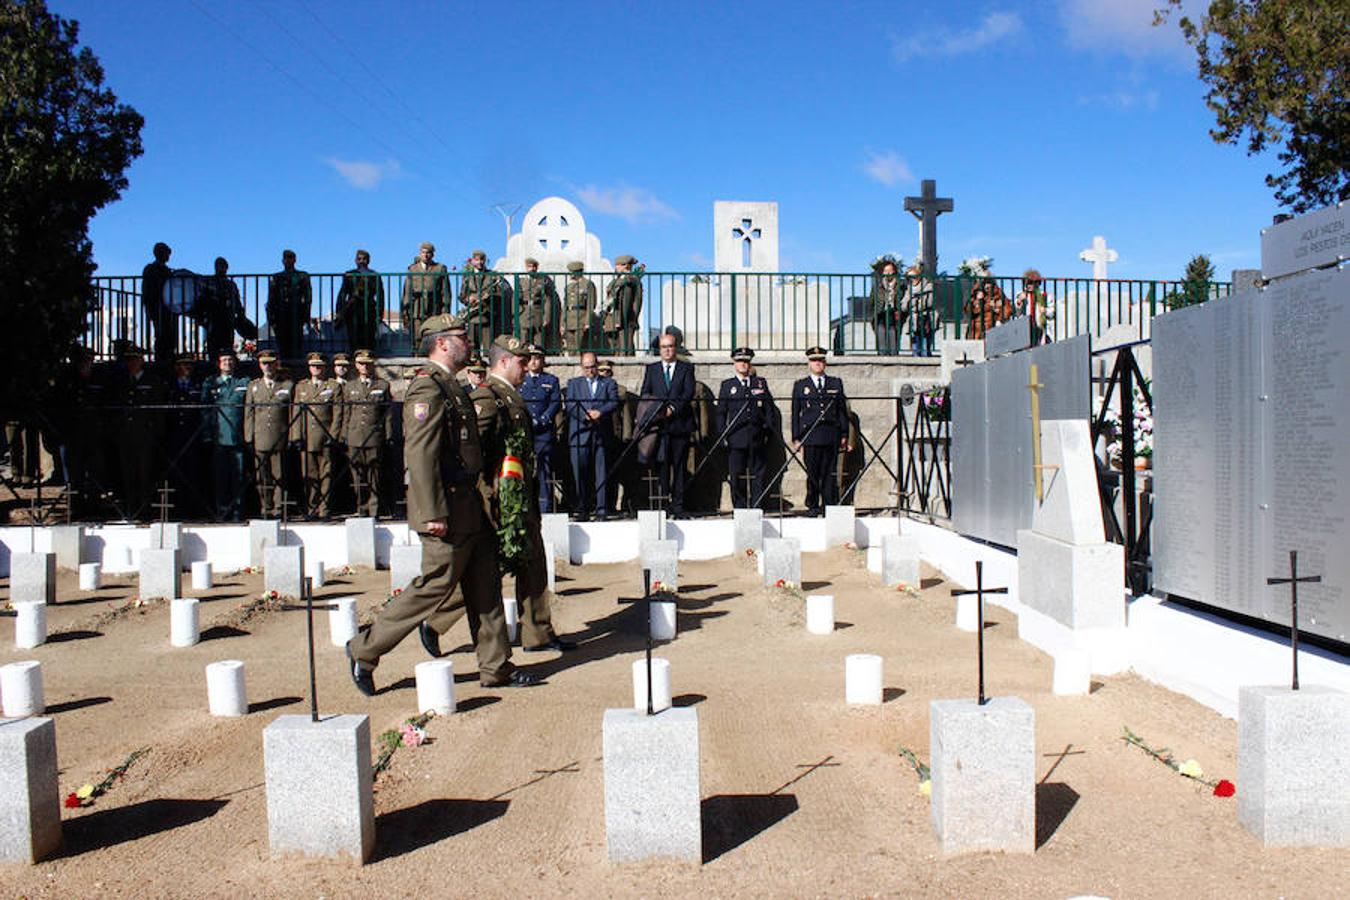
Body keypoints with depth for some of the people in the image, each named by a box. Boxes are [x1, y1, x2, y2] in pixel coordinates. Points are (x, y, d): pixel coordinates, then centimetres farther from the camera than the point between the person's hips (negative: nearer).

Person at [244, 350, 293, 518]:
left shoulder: (288, 385, 7)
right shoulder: (253, 386, 14)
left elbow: (293, 413, 5)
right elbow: (248, 414, 12)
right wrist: (249, 438, 4)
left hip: (280, 439, -2)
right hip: (260, 439, 2)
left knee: (279, 475, -2)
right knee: (262, 478, 3)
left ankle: (278, 509, 2)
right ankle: (265, 509, 9)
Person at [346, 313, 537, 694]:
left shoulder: (450, 386, 16)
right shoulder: (427, 388, -15)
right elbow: (420, 455, -22)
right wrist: (433, 514, -24)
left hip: (469, 507, 10)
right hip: (448, 510, -10)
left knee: (484, 586, 12)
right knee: (435, 585, -2)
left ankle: (496, 667, 21)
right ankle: (365, 649, 13)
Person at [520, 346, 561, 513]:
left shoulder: (551, 380, 12)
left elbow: (556, 404, 2)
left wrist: (540, 421, -10)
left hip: (545, 433, -1)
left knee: (545, 472, -4)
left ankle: (545, 509, -2)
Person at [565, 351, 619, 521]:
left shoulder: (609, 383, 16)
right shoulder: (573, 383, 18)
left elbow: (614, 402, 1)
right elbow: (569, 405, 4)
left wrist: (599, 412, -17)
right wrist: (585, 415, -12)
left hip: (602, 434, 0)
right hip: (580, 435, 0)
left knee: (601, 474, -2)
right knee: (580, 473, -3)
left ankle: (601, 510, 1)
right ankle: (582, 511, 4)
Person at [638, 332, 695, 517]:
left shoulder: (686, 368, 10)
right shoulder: (651, 369, 15)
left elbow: (689, 392, -2)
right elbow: (644, 393, 8)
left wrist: (673, 408, -15)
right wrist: (654, 409, -11)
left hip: (680, 423, -1)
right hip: (659, 424, 1)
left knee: (679, 465, 0)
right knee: (661, 464, -2)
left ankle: (678, 505, 3)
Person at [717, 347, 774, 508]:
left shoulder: (761, 383, 12)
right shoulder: (727, 385, 10)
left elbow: (769, 408, 11)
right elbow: (720, 413, 7)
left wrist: (767, 431, 4)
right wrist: (723, 435, -1)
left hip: (757, 438, 1)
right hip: (736, 438, -1)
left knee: (757, 475, 1)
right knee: (736, 477, -2)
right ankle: (740, 508, 5)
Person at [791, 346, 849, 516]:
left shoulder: (836, 383, 14)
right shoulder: (800, 385, 10)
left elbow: (842, 411, 13)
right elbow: (795, 414, 8)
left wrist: (844, 435, 7)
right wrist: (796, 438, 2)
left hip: (831, 435, 1)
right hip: (810, 435, -1)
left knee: (829, 473, 0)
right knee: (812, 473, -1)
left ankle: (829, 506, 5)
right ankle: (812, 506, 8)